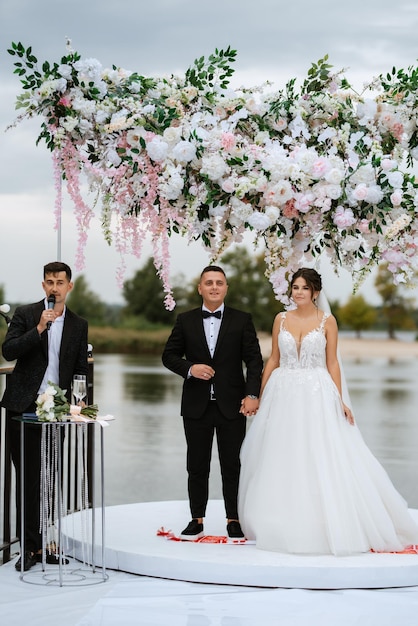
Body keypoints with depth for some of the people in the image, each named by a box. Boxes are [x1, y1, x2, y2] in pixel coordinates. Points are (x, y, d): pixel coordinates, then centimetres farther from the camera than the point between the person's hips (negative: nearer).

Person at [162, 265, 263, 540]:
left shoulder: (242, 320, 2)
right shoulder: (186, 320, 6)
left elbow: (254, 360, -1)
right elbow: (169, 355, 9)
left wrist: (252, 395, -13)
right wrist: (189, 368, -11)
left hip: (232, 404, -1)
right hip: (197, 405, 1)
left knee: (232, 465, 4)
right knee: (197, 466, 7)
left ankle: (234, 521, 13)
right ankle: (197, 520, 17)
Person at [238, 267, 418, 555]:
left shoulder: (327, 321, 0)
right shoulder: (281, 319, 7)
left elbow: (332, 363, 0)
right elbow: (273, 360, 11)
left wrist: (340, 401, -7)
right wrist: (260, 396, 9)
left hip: (317, 396, -3)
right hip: (284, 394, 3)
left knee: (321, 461, -6)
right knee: (283, 461, 4)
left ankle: (327, 526, 2)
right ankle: (285, 525, 13)